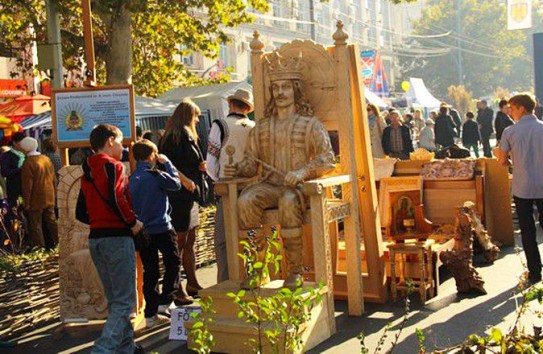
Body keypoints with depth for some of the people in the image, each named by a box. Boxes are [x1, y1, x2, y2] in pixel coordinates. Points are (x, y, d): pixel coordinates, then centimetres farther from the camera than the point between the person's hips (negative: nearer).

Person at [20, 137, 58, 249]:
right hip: (50, 198, 7)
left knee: (36, 225, 1)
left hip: (36, 200, -7)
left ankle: (39, 247, 3)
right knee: (51, 221, 15)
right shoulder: (46, 159, 5)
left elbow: (27, 185, -17)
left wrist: (26, 202, -10)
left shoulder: (28, 163, -17)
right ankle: (57, 243, 21)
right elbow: (54, 179, 12)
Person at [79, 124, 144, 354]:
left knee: (115, 300, 17)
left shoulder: (87, 171, 17)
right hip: (117, 237, -9)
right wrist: (133, 222, -11)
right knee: (124, 302, -5)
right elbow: (116, 198, -22)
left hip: (95, 238, 9)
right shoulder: (113, 165, -8)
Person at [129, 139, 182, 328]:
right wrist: (167, 163, 5)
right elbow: (176, 184, 0)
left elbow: (131, 205, 13)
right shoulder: (156, 175, -13)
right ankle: (166, 300, 4)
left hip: (142, 232, 6)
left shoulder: (132, 179, 5)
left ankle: (150, 314, 12)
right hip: (162, 229, -5)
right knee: (173, 264, 13)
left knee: (149, 272, 9)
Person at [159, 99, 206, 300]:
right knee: (180, 241, -7)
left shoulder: (187, 136, 21)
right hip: (179, 196, -10)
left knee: (190, 240, 15)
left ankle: (192, 284, 25)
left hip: (190, 195, 10)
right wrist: (184, 180, -25)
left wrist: (199, 166, 10)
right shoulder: (176, 136, -11)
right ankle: (176, 289, -2)